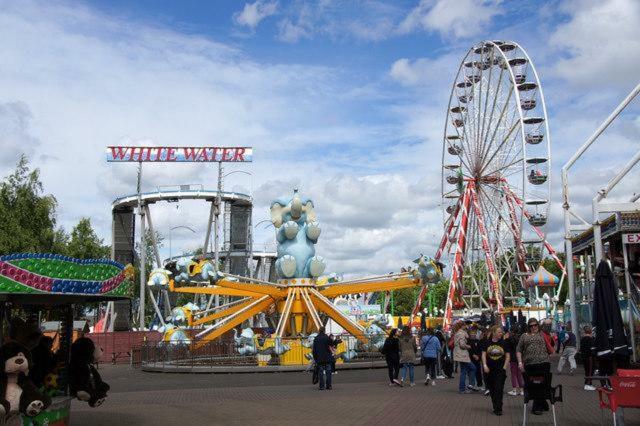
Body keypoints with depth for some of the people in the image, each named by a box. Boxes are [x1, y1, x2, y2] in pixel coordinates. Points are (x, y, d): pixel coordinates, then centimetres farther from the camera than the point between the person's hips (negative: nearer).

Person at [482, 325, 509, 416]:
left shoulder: (503, 343, 1)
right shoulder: (487, 342, 1)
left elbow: (507, 356, 5)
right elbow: (484, 355, 3)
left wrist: (504, 367, -3)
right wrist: (485, 366, -6)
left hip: (500, 370, -1)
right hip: (489, 370, 1)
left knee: (499, 389, -8)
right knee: (492, 390, 10)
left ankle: (498, 409, -5)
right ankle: (495, 407, 23)